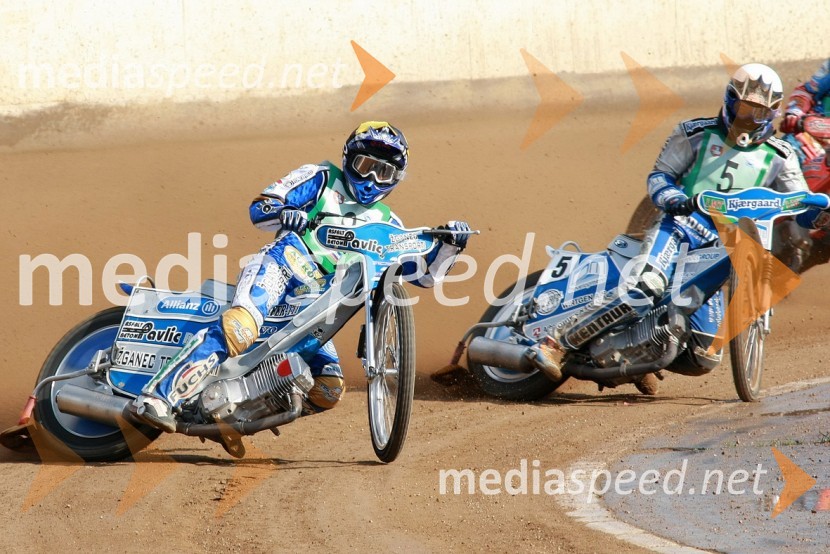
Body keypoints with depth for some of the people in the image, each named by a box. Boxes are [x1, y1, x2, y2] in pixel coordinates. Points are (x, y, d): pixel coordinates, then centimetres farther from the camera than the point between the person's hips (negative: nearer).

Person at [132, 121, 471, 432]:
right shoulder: (321, 180, 15)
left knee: (328, 390, -12)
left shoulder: (385, 223, 28)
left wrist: (449, 246, 6)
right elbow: (259, 208, 7)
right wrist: (284, 213, -15)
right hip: (280, 267, -6)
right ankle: (157, 397, -44)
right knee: (239, 328, -36)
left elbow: (423, 273, 24)